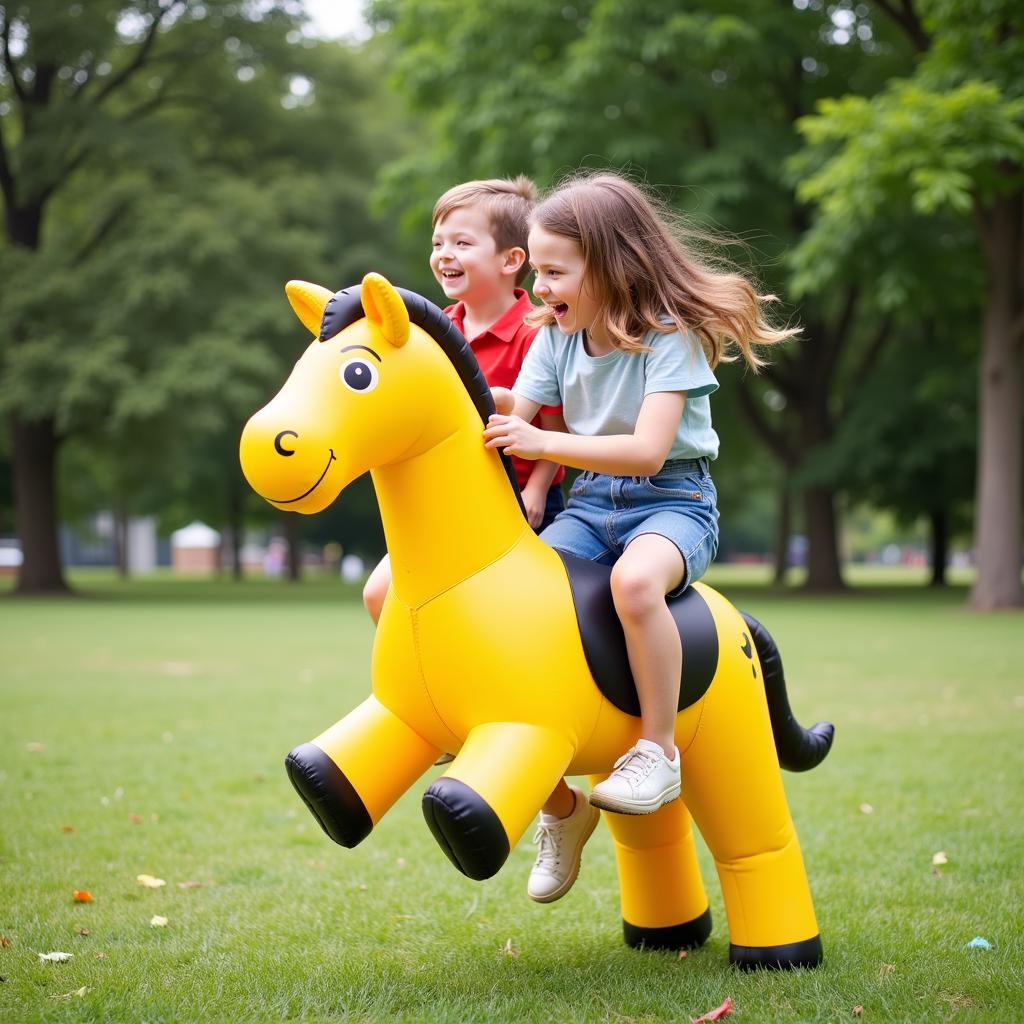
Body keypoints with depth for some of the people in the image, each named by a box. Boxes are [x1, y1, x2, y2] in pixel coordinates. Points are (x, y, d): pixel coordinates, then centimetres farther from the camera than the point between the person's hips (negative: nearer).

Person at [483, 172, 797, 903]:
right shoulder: (556, 335, 5)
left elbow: (647, 452, -26)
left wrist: (543, 443, -33)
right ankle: (560, 806, 3)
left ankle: (659, 749, -22)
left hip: (673, 501, -6)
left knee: (635, 578, -42)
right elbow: (515, 410, -2)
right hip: (591, 504, 7)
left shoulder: (670, 336, -15)